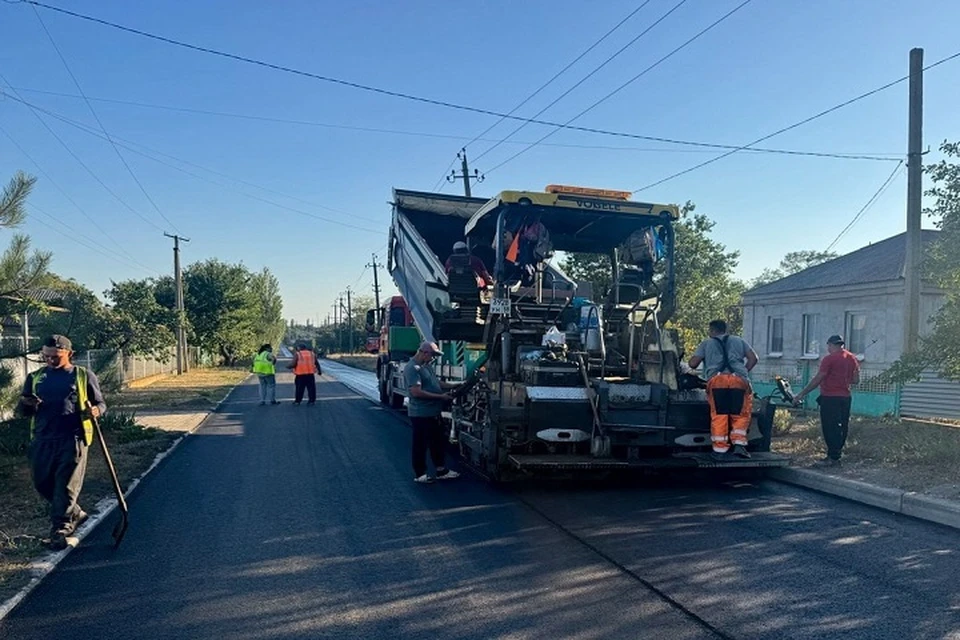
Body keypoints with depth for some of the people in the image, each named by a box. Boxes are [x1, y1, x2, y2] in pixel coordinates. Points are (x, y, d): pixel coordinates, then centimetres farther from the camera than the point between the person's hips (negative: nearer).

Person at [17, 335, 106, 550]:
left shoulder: (84, 376, 4)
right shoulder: (35, 378, 13)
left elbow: (100, 403, 7)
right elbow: (24, 411, 16)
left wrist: (95, 411, -17)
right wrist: (27, 405, -8)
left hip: (72, 438, -4)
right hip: (42, 440, 5)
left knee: (66, 486, -5)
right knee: (43, 483, 10)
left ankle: (60, 529, 3)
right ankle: (75, 514, 30)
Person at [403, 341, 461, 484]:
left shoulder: (426, 366, 12)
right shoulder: (412, 368, -19)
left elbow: (436, 383, 21)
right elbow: (416, 392, -26)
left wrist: (455, 385, 9)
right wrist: (440, 396, -22)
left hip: (433, 413, 10)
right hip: (421, 414, -10)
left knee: (439, 442, 16)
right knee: (421, 445, 4)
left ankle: (441, 471, 28)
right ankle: (420, 474, 17)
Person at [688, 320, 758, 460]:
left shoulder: (706, 343, 23)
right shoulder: (739, 341, 28)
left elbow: (693, 363, 14)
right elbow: (753, 358, 17)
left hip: (716, 379, -1)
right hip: (739, 380, 1)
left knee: (719, 416, 3)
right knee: (740, 414, 11)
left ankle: (720, 450, 2)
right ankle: (739, 444, -3)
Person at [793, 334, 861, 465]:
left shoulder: (829, 359, -12)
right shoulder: (852, 358, 9)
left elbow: (817, 379, -14)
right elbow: (856, 380, 11)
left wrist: (801, 394, -12)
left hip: (830, 398, -7)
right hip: (845, 397, 7)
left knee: (830, 427, -3)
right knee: (842, 427, 12)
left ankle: (833, 457, -2)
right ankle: (838, 453, 19)